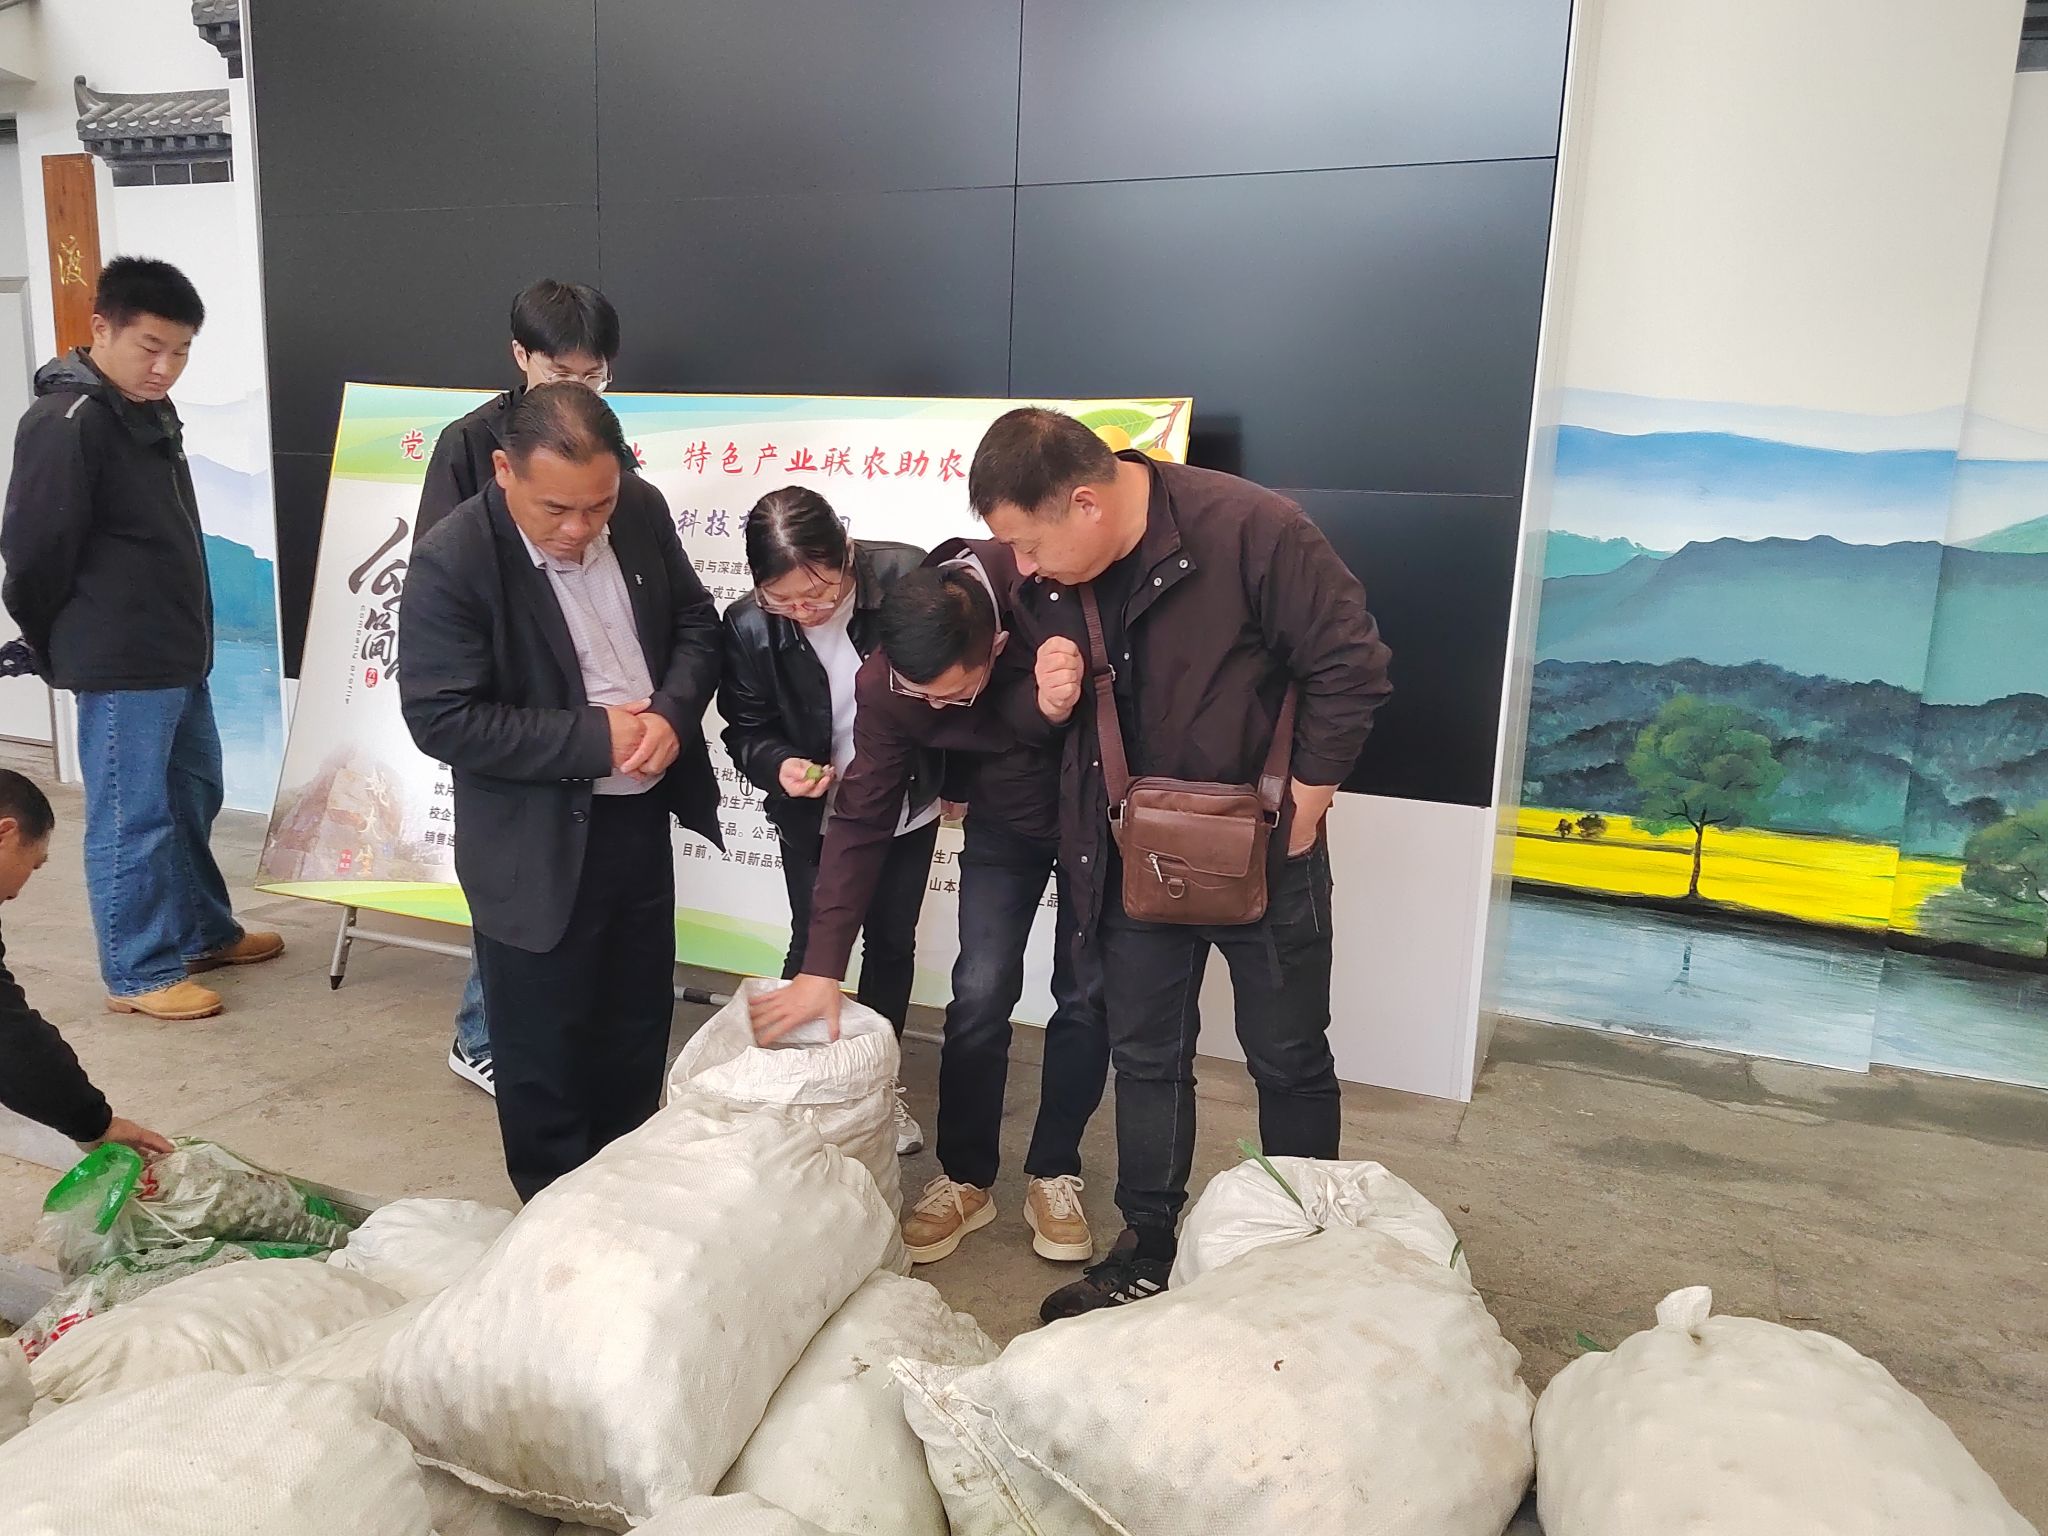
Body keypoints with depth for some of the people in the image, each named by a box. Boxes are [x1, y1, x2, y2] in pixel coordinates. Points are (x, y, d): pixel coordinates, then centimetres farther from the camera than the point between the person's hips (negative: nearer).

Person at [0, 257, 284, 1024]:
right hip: (120, 664, -9)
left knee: (194, 795, 19)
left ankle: (203, 931, 35)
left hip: (178, 652, 9)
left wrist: (187, 634, 14)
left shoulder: (148, 408, 11)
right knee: (131, 817, 1)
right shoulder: (66, 423, -18)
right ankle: (138, 972, 13)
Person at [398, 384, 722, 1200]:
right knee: (544, 1046, 10)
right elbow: (441, 718, -21)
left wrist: (674, 712, -14)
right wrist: (594, 738, -23)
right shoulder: (452, 560, -21)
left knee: (638, 1023, 20)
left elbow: (695, 621, 6)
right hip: (539, 847, -5)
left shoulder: (642, 508, -5)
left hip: (641, 818, 6)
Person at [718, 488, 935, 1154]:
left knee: (892, 943, 16)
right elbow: (747, 728, -8)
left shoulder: (907, 577, -25)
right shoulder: (747, 625, -21)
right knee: (812, 947, 11)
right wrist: (779, 765, -28)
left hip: (907, 806, 1)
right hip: (814, 820, -1)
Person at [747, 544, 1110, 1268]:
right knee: (979, 993, -4)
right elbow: (859, 819, -19)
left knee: (1087, 996, 2)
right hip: (1005, 822, 2)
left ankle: (1053, 1173, 20)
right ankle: (966, 1178, 16)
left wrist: (1066, 702, -43)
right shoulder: (886, 683, -25)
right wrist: (822, 966, -22)